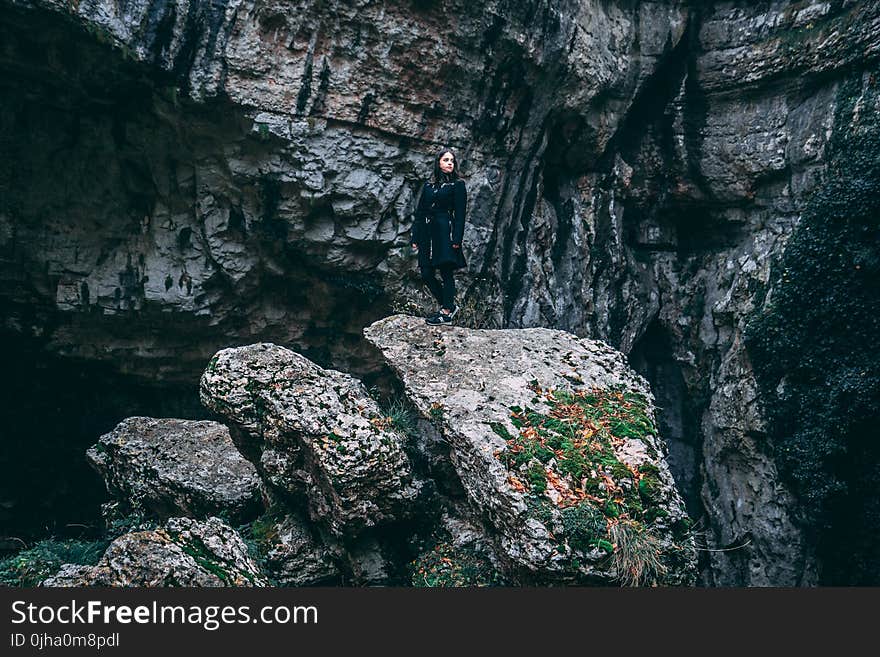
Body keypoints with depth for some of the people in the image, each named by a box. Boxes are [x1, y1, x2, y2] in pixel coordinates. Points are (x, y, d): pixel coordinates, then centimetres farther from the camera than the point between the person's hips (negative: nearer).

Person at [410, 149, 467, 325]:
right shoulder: (428, 186, 17)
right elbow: (419, 213, 15)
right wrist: (415, 238, 9)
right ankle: (449, 305, 16)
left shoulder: (458, 185, 2)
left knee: (446, 272, -5)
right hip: (427, 233, 6)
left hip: (445, 232, -6)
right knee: (426, 274, 2)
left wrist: (457, 239, -14)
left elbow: (460, 214, -5)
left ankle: (447, 312, 2)